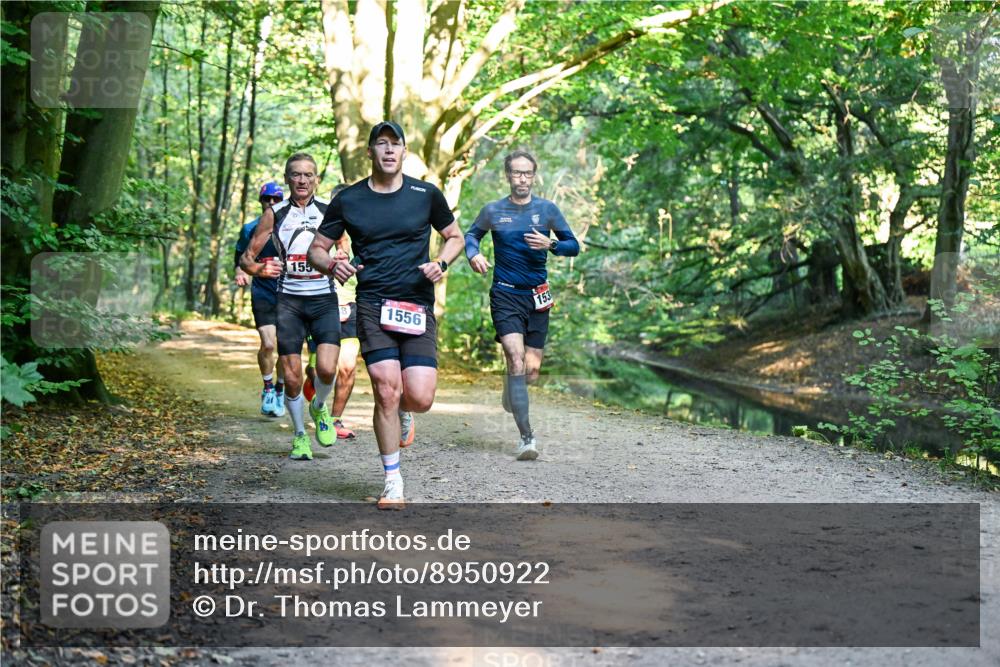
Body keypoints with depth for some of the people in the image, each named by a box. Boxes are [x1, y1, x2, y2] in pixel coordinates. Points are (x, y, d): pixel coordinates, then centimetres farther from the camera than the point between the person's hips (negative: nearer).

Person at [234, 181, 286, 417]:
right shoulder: (250, 229, 5)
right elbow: (240, 258, 14)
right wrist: (240, 272, -7)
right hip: (263, 293, -1)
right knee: (268, 344, -14)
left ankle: (280, 390, 21)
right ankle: (267, 388, 9)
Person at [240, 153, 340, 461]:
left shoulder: (329, 212, 5)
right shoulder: (275, 214, 5)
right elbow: (246, 257, 8)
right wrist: (258, 269, -14)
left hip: (324, 299, 0)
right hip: (289, 300, 1)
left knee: (327, 369, -17)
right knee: (292, 377, -1)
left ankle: (319, 407, 16)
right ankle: (300, 435, 20)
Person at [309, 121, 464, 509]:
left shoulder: (426, 195, 6)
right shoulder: (348, 200, 5)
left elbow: (454, 236, 19)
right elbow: (316, 249, 12)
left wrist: (441, 263, -2)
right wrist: (331, 265, -11)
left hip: (418, 306, 1)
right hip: (373, 305, 0)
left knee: (420, 398, -10)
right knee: (386, 391, -11)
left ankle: (403, 413, 31)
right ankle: (393, 485, 6)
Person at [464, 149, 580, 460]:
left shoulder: (547, 209, 4)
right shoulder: (493, 211, 3)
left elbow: (573, 246, 8)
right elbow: (471, 235, 20)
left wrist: (550, 244, -12)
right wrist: (473, 255, -2)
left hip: (537, 297, 2)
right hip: (505, 295, -2)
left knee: (532, 371, 4)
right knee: (517, 361, -17)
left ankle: (511, 385, 43)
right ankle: (527, 437, -13)